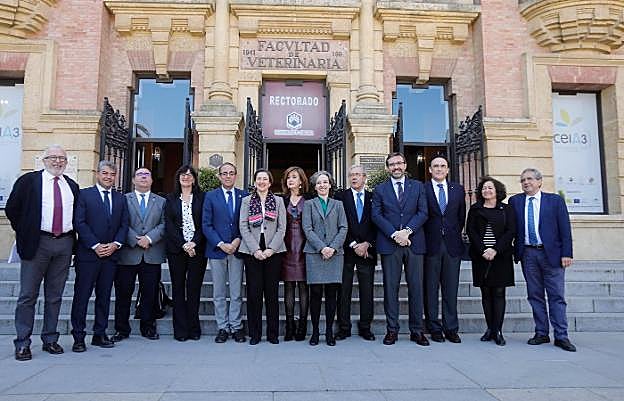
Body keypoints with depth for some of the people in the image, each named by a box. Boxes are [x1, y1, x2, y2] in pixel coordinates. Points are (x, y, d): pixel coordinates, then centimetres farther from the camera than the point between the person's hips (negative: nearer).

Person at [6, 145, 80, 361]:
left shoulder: (72, 186, 12)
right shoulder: (28, 180, 1)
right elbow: (11, 209, 4)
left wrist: (72, 236, 9)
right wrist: (24, 234, 2)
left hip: (64, 244, 3)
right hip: (37, 244, -3)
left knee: (55, 296, 10)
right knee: (28, 295, 2)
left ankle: (50, 339, 20)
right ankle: (22, 343, 11)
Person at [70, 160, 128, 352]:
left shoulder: (121, 198, 14)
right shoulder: (84, 194, 1)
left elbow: (124, 225, 10)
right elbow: (79, 223, -7)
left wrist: (115, 244, -6)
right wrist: (96, 246, -13)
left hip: (111, 254, 4)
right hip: (88, 253, -4)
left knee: (104, 296, 9)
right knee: (82, 295, 0)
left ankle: (100, 334, 17)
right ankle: (78, 337, 9)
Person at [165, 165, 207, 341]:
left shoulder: (201, 198, 7)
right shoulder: (171, 199, 10)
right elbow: (169, 225, 2)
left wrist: (194, 243, -12)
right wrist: (183, 245, -9)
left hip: (197, 248, -1)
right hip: (176, 249, 1)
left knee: (194, 288, 0)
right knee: (178, 288, 3)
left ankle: (194, 329, 9)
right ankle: (180, 330, 9)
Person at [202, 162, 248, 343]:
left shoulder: (244, 196, 6)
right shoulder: (210, 196, 4)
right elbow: (206, 224, -1)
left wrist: (238, 240, -10)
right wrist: (221, 244, -10)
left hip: (237, 249, 0)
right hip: (217, 249, 0)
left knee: (237, 293, 5)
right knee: (219, 293, 6)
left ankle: (236, 328, 14)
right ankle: (223, 328, 16)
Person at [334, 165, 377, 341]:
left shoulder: (373, 198, 10)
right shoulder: (341, 197, 4)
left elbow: (376, 225, 5)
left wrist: (367, 244, -7)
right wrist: (354, 245, -10)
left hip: (367, 250, 2)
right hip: (346, 251, -1)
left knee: (367, 291, 5)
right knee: (344, 290, 3)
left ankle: (365, 327, 16)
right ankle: (344, 327, 12)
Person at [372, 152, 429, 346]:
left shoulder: (418, 186, 11)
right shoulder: (380, 189, 9)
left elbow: (423, 212, 2)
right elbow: (376, 215, 0)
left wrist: (407, 231, -12)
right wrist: (394, 234, -12)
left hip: (414, 242, 1)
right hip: (389, 244, -1)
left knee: (416, 287, 3)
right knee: (390, 287, 2)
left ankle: (416, 330, 13)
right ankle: (392, 330, 11)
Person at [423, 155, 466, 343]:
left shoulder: (458, 189, 12)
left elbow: (461, 216, 16)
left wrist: (455, 235, 10)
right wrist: (424, 240, -2)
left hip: (452, 245, 3)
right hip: (431, 245, -2)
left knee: (451, 289, 7)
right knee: (431, 289, 3)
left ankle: (451, 329, 15)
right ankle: (434, 329, 12)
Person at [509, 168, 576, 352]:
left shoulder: (555, 200, 3)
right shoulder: (515, 201, 8)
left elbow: (565, 228, 0)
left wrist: (566, 253, -7)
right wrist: (515, 252, 0)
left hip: (551, 253, -2)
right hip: (528, 253, 2)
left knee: (557, 296, 1)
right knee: (535, 295, 8)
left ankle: (561, 336, 8)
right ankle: (541, 333, 17)